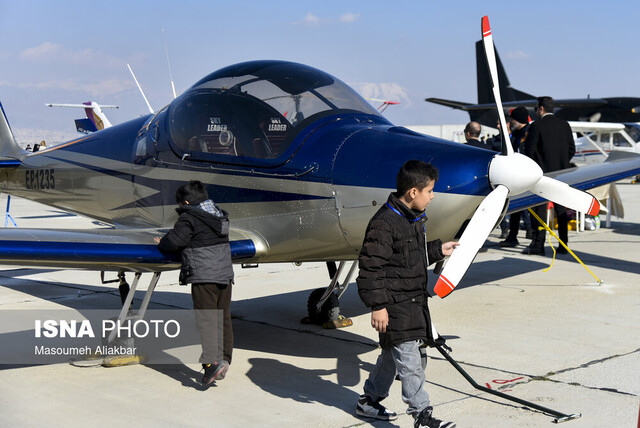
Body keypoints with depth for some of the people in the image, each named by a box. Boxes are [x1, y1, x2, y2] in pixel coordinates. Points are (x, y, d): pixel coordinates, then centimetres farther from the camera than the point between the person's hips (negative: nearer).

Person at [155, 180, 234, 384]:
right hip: (225, 274, 8)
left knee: (205, 319, -10)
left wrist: (162, 243, 10)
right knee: (223, 319, 12)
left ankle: (212, 361, -24)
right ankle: (224, 361, 16)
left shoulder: (188, 218, -8)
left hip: (203, 276, -8)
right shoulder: (220, 216, 17)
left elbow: (174, 241, -12)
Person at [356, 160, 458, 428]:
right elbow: (370, 267, -20)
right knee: (408, 359, -7)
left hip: (413, 300, 10)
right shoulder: (384, 223, -20)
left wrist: (438, 250, 21)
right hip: (394, 304, -10)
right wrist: (377, 306, -21)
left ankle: (369, 401, 34)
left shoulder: (415, 219, 11)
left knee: (392, 354, 19)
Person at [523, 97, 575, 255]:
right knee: (561, 209, 9)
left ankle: (538, 245, -3)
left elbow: (529, 150, -9)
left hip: (542, 172, -5)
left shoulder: (537, 126, -8)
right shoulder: (564, 124, 8)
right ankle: (563, 245, 12)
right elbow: (572, 149, 11)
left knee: (539, 208, -2)